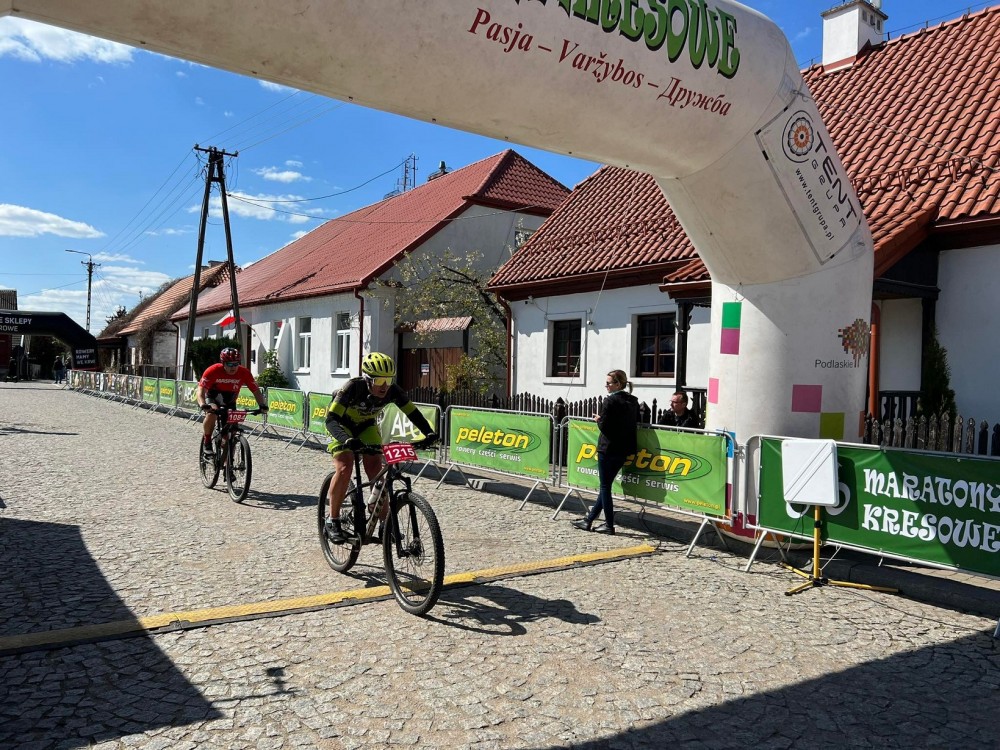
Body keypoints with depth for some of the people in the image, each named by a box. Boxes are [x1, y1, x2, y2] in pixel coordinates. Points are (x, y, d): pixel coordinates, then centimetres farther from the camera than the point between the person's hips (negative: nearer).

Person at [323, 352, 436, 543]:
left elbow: (413, 413, -19)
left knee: (376, 470, -10)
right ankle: (333, 522, -8)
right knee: (344, 468, -22)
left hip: (366, 427, 4)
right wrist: (347, 440, -59)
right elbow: (331, 419, -41)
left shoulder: (392, 391, -27)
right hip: (342, 426, -3)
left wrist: (429, 433, -37)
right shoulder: (353, 388, -37)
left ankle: (385, 522, 0)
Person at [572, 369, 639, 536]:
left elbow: (604, 426, -18)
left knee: (605, 487, 4)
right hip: (625, 449, 8)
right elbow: (636, 422, 14)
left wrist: (599, 419, 3)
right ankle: (589, 520, 23)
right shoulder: (633, 401, 6)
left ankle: (609, 525, 8)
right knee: (606, 486, 14)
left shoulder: (610, 401, -16)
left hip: (608, 449, -8)